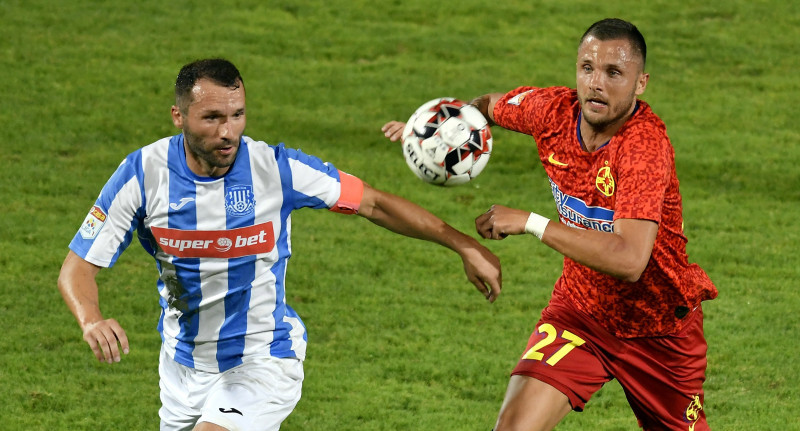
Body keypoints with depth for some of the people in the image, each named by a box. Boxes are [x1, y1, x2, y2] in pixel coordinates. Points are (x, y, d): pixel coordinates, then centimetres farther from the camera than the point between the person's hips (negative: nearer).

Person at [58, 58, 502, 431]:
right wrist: (92, 320, -34)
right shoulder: (143, 173, -15)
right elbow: (78, 266, -12)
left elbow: (372, 203, -5)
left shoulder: (277, 168, -18)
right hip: (184, 363, 4)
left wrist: (463, 244, -3)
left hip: (262, 363, -4)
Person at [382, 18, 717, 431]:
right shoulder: (554, 110, -12)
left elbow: (630, 261, -42)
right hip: (579, 307, 4)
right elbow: (493, 105, 15)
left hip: (658, 328, -4)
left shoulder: (645, 144, -31)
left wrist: (531, 223, -39)